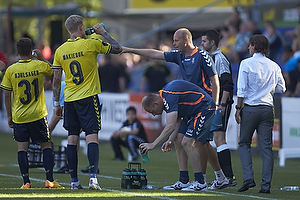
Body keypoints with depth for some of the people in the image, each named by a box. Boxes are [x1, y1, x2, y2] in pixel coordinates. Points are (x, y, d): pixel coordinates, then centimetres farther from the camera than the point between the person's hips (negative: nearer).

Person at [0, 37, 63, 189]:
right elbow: (52, 71, 18)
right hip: (38, 115, 0)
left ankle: (26, 182, -2)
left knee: (22, 147, 4)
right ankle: (50, 180, 2)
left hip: (19, 116, 0)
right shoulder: (40, 66, -5)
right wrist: (41, 57, 22)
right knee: (46, 145, 9)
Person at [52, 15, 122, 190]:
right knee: (92, 136, -7)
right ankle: (93, 177, -20)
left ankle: (74, 181, 7)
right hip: (88, 97, -4)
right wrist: (103, 33, 13)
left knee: (72, 138, 7)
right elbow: (117, 49, 2)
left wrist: (57, 103, 13)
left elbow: (56, 80, 7)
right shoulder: (91, 44, -7)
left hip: (69, 99, 4)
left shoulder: (60, 51, 4)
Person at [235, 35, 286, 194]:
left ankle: (248, 179, -4)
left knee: (244, 144, 10)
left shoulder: (246, 64, -5)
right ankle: (266, 184, 0)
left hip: (250, 108, -3)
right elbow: (281, 88, 10)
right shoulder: (274, 66, 5)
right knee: (266, 146, 3)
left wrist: (238, 108, -1)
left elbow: (242, 89, -8)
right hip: (268, 109, 3)